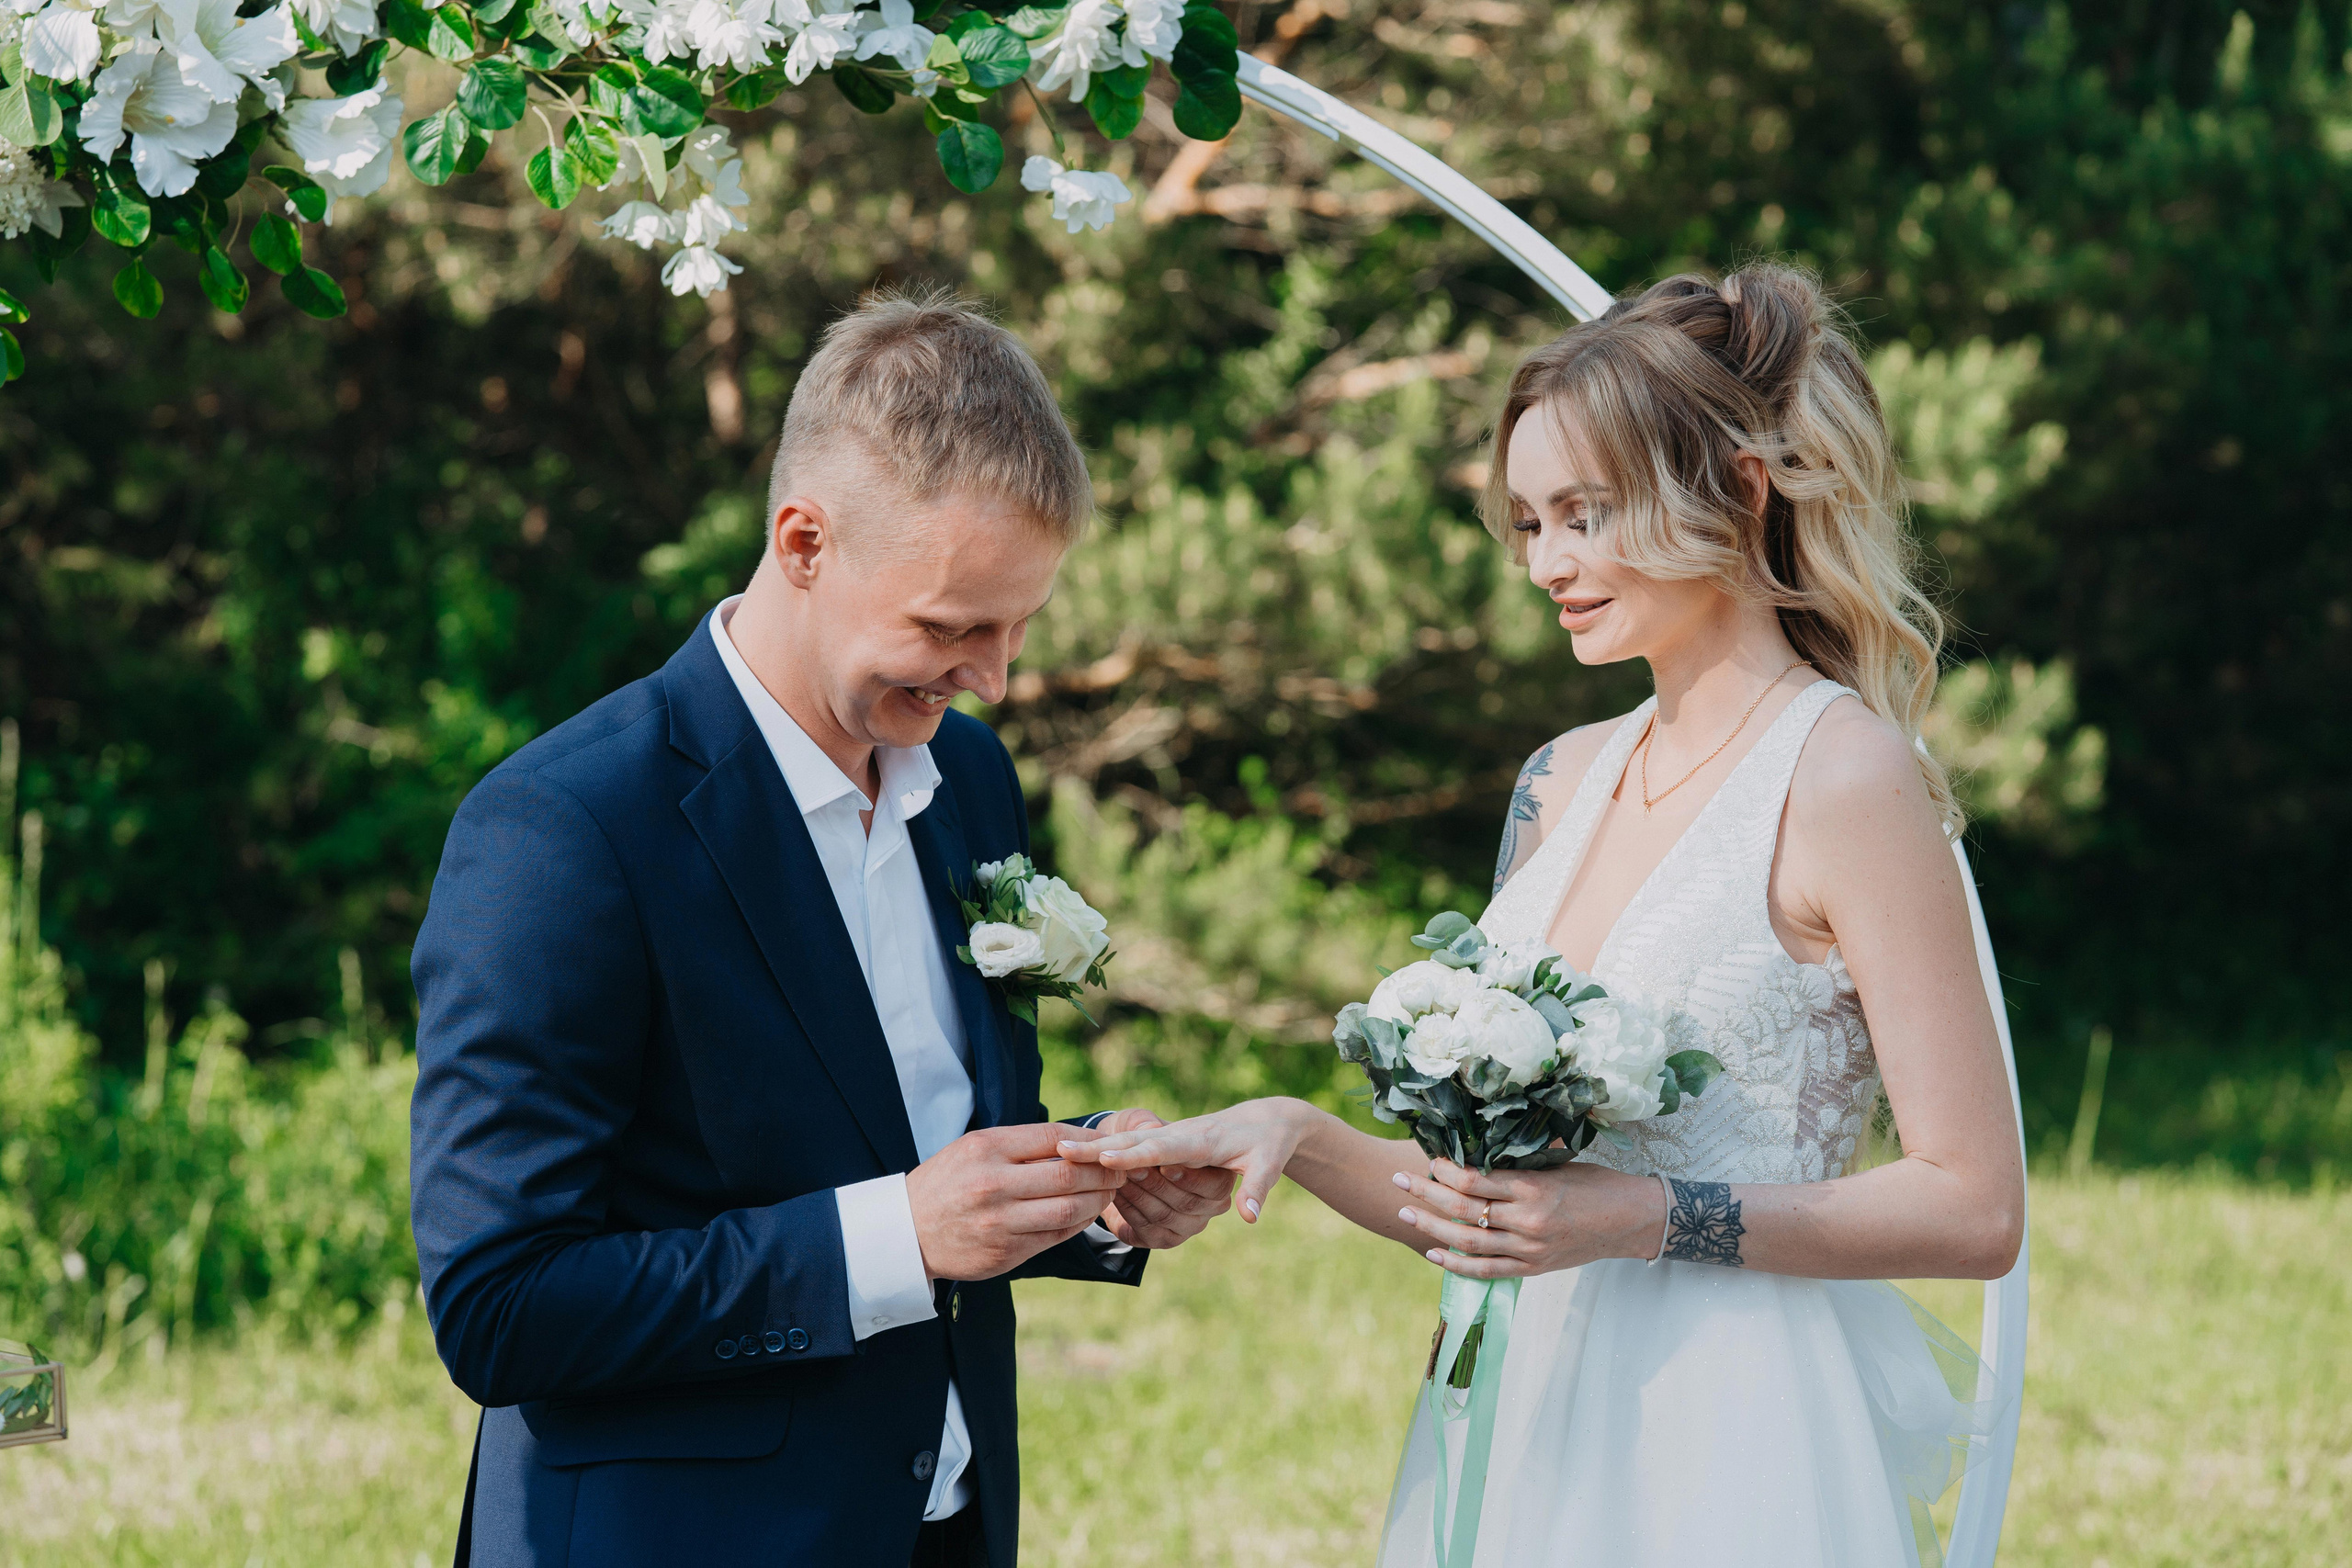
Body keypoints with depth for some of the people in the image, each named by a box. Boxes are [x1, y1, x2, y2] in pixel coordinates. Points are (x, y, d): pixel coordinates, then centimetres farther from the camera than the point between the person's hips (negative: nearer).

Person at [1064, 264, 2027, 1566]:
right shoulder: (1563, 783, 11)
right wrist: (1300, 1139, -5)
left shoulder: (1845, 775, -10)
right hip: (1518, 1432, 7)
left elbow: (1975, 1208, -13)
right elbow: (1487, 1192, 12)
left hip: (1729, 1455, -7)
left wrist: (1646, 1218, -18)